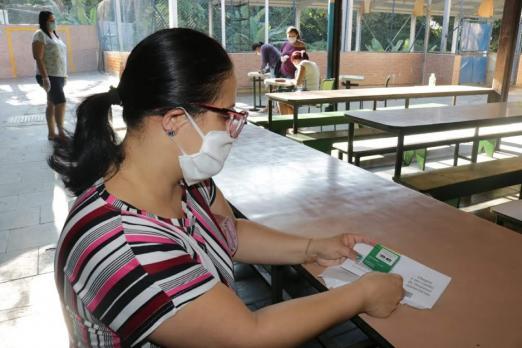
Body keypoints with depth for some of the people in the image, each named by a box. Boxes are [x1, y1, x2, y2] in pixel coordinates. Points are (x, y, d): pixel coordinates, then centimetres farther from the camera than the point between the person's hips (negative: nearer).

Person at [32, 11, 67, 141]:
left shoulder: (54, 34, 17)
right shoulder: (40, 35, -10)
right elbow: (38, 58, -17)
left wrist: (63, 75, 19)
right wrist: (45, 77, -24)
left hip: (58, 76, 8)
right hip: (49, 77, -8)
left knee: (52, 104, 9)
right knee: (61, 102, -14)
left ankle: (51, 133, 13)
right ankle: (61, 132, -7)